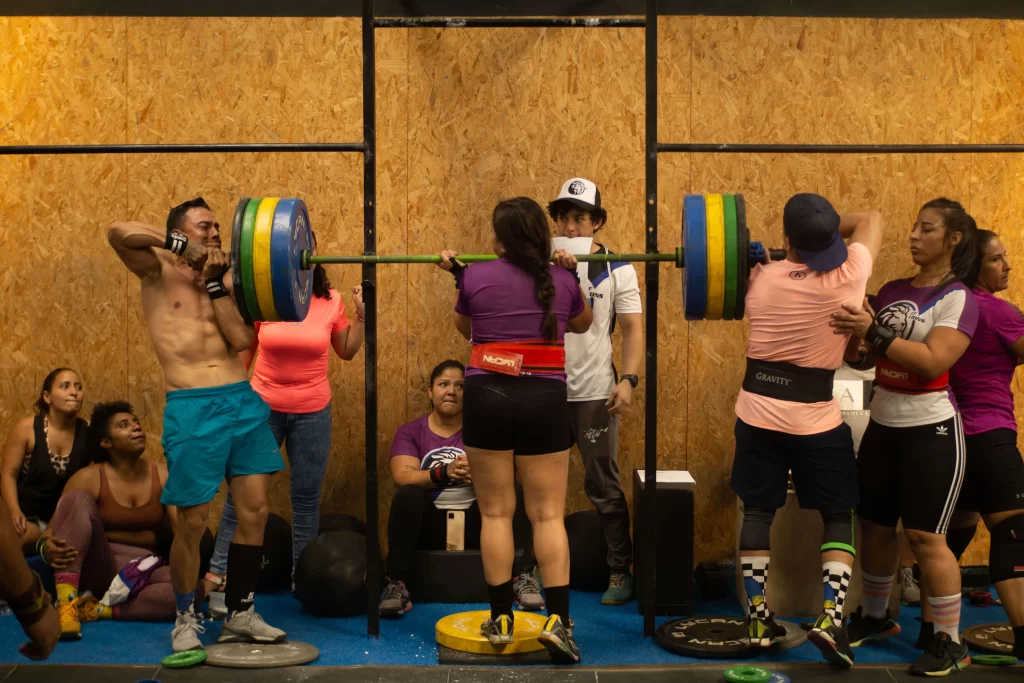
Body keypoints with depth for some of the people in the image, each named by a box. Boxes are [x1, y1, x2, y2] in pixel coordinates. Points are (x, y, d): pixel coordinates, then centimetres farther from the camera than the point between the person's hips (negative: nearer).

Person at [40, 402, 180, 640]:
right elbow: (52, 530, -8)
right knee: (79, 498, -25)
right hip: (98, 569, -1)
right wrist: (47, 547, -33)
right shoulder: (89, 479, -3)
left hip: (143, 572, 1)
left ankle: (99, 610, -23)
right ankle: (66, 603, -35)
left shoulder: (163, 475, 2)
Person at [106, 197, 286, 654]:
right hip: (192, 409, -5)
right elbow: (118, 233, -16)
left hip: (245, 401, 5)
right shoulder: (158, 271, 4)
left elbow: (241, 339, -2)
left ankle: (240, 615, 21)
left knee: (254, 513, 6)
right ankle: (186, 620, 20)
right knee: (192, 523, 2)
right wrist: (183, 246, -11)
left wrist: (214, 282, -3)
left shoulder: (224, 281, 14)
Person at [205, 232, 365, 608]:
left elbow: (347, 352, 6)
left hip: (313, 412, 1)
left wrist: (361, 316, -6)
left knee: (306, 496, 10)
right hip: (264, 406, -1)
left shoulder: (331, 301, -4)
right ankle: (218, 575, 12)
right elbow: (244, 350, 5)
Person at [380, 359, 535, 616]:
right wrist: (444, 473, -32)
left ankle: (522, 578, -22)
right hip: (430, 525, -1)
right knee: (408, 495, -29)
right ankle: (396, 585, -28)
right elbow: (402, 476, -13)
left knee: (515, 492, -22)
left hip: (475, 521, 1)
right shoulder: (410, 432, 5)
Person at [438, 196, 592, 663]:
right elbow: (582, 323, 24)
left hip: (488, 397, -1)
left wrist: (458, 277, 24)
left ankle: (500, 620, 12)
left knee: (495, 513, 7)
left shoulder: (476, 277, -1)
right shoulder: (562, 281, 3)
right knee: (548, 515, 3)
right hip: (545, 401, 1)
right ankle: (557, 620, -5)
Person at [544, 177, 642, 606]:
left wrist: (629, 379, -15)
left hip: (594, 393, -3)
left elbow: (633, 329, -3)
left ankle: (620, 572, 14)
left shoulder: (618, 270, -1)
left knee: (603, 487, 3)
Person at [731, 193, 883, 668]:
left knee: (758, 511, 13)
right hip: (815, 419, -2)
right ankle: (830, 617, -3)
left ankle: (757, 619, 15)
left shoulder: (761, 278, -3)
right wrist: (826, 231, 14)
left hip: (757, 413, 3)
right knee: (838, 516, 11)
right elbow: (872, 218, 8)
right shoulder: (849, 276, -10)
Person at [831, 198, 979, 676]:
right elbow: (866, 357, 9)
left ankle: (951, 643, 9)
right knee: (874, 525, 13)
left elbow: (932, 361, -23)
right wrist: (852, 332, -9)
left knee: (925, 536, -4)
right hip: (883, 424, 6)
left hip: (930, 429, -6)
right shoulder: (892, 290, 8)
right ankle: (875, 616, 31)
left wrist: (875, 333, -29)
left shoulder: (958, 298, -10)